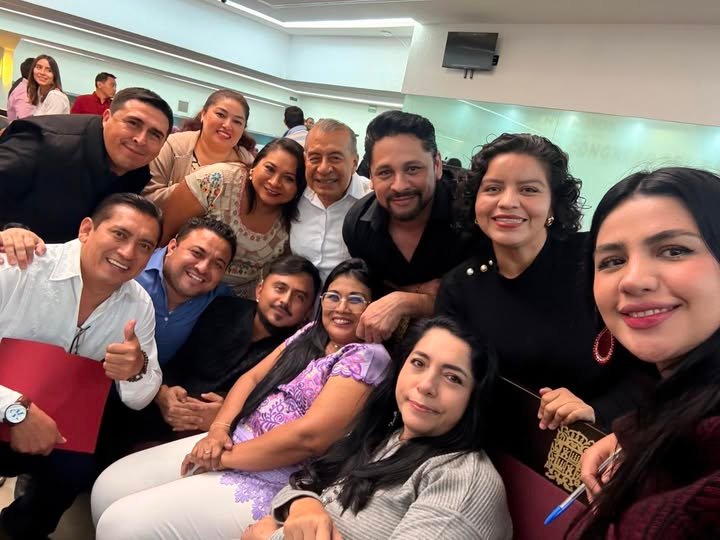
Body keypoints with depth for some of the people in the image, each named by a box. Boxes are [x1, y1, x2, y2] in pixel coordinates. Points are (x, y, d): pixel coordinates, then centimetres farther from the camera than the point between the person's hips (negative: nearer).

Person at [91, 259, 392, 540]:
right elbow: (251, 378, 9)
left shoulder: (368, 358, -16)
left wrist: (224, 457, -16)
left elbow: (308, 437, -25)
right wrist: (219, 430, -9)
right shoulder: (311, 334, 10)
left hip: (270, 483, -8)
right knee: (109, 487, 8)